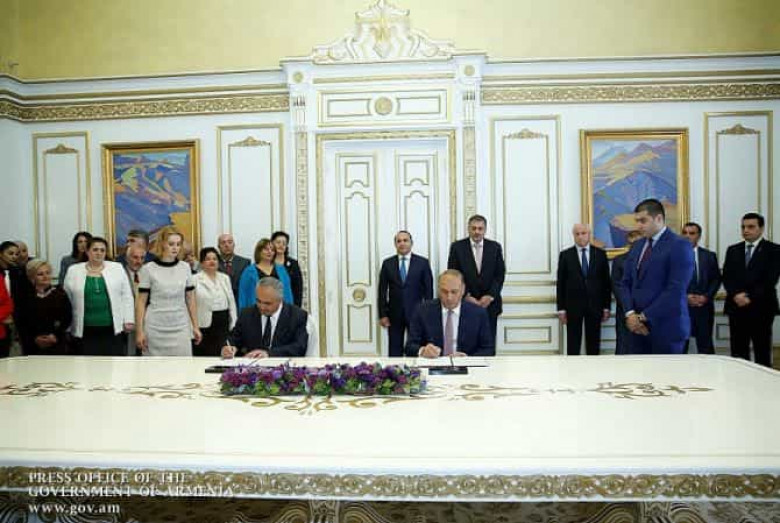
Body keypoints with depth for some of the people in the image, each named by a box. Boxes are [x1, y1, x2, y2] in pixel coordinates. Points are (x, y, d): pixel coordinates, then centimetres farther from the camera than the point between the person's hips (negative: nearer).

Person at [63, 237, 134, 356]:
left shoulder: (117, 268, 4)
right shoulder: (73, 271, 5)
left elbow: (126, 296, 4)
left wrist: (128, 320, -1)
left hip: (112, 328, 0)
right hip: (84, 329, 0)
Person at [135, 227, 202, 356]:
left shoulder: (185, 267, 6)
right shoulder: (148, 269, -2)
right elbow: (141, 302, 0)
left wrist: (195, 327, 8)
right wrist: (139, 331, -4)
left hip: (181, 328, 2)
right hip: (155, 329, -2)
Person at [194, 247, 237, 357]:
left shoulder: (225, 278, 12)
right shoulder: (195, 279, -2)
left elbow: (231, 302, 14)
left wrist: (233, 325, 9)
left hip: (223, 325, 4)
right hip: (204, 325, -4)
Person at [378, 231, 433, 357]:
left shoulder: (423, 263, 1)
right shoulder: (387, 263, 5)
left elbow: (428, 289, 2)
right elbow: (382, 291, 5)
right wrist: (383, 314, 0)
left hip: (416, 313, -1)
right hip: (394, 314, 1)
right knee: (394, 351, 6)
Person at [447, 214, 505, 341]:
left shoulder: (495, 247, 6)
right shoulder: (457, 247, 1)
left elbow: (500, 275, 4)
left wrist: (490, 296, -8)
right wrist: (466, 296, -10)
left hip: (489, 303, 2)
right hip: (465, 302, -1)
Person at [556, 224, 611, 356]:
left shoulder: (600, 254, 5)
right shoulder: (565, 255, 1)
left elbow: (606, 282, 6)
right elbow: (560, 283, 1)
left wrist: (606, 307, 2)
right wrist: (561, 308, -3)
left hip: (595, 305, 1)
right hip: (573, 305, -1)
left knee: (593, 343, 8)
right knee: (573, 344, 3)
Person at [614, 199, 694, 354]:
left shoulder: (679, 246, -8)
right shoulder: (637, 246, 13)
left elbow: (676, 290, -16)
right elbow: (625, 283, 12)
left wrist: (644, 317, -14)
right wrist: (630, 313, -5)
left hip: (665, 327, -6)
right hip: (638, 326, 6)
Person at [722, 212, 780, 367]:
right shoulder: (733, 250, 13)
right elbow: (726, 277, 5)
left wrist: (750, 298, -15)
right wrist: (736, 294, -12)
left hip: (761, 308, -3)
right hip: (736, 307, 3)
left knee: (762, 352, 2)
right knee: (738, 352, 4)